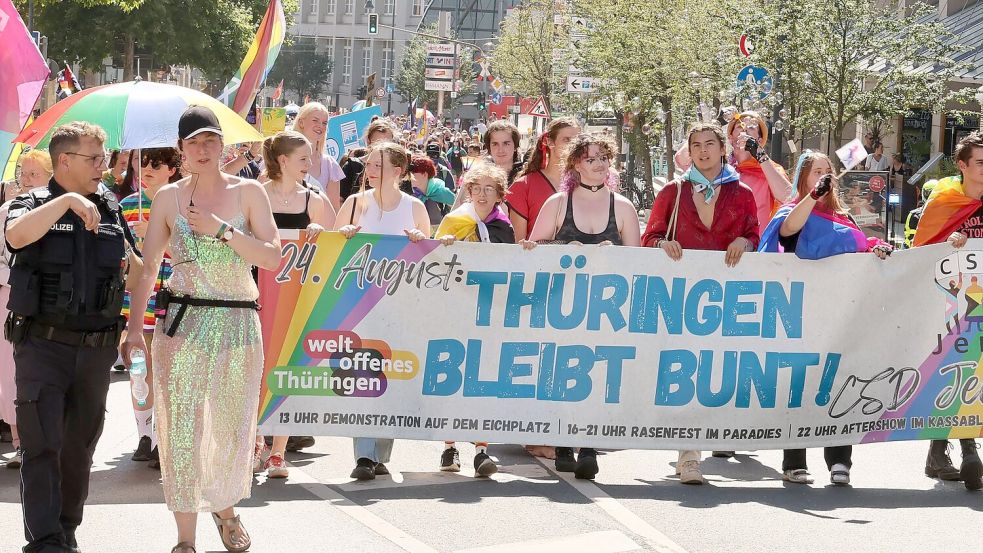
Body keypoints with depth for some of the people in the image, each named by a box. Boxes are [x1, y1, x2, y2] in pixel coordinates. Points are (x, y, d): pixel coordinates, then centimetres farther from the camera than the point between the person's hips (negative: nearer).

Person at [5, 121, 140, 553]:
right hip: (42, 343, -4)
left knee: (80, 447, 12)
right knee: (42, 445, -8)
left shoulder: (110, 210, 11)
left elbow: (136, 268, 19)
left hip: (96, 349, 4)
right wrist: (67, 201, -29)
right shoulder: (32, 204, -1)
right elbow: (16, 235, -25)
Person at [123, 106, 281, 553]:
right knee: (181, 429, -4)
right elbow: (146, 267, 6)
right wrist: (134, 327, -2)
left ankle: (225, 509, 36)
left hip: (238, 324, 0)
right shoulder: (169, 198, 4)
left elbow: (273, 259, -5)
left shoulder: (248, 192, 2)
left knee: (233, 427, 9)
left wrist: (223, 230, -15)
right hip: (182, 323, 0)